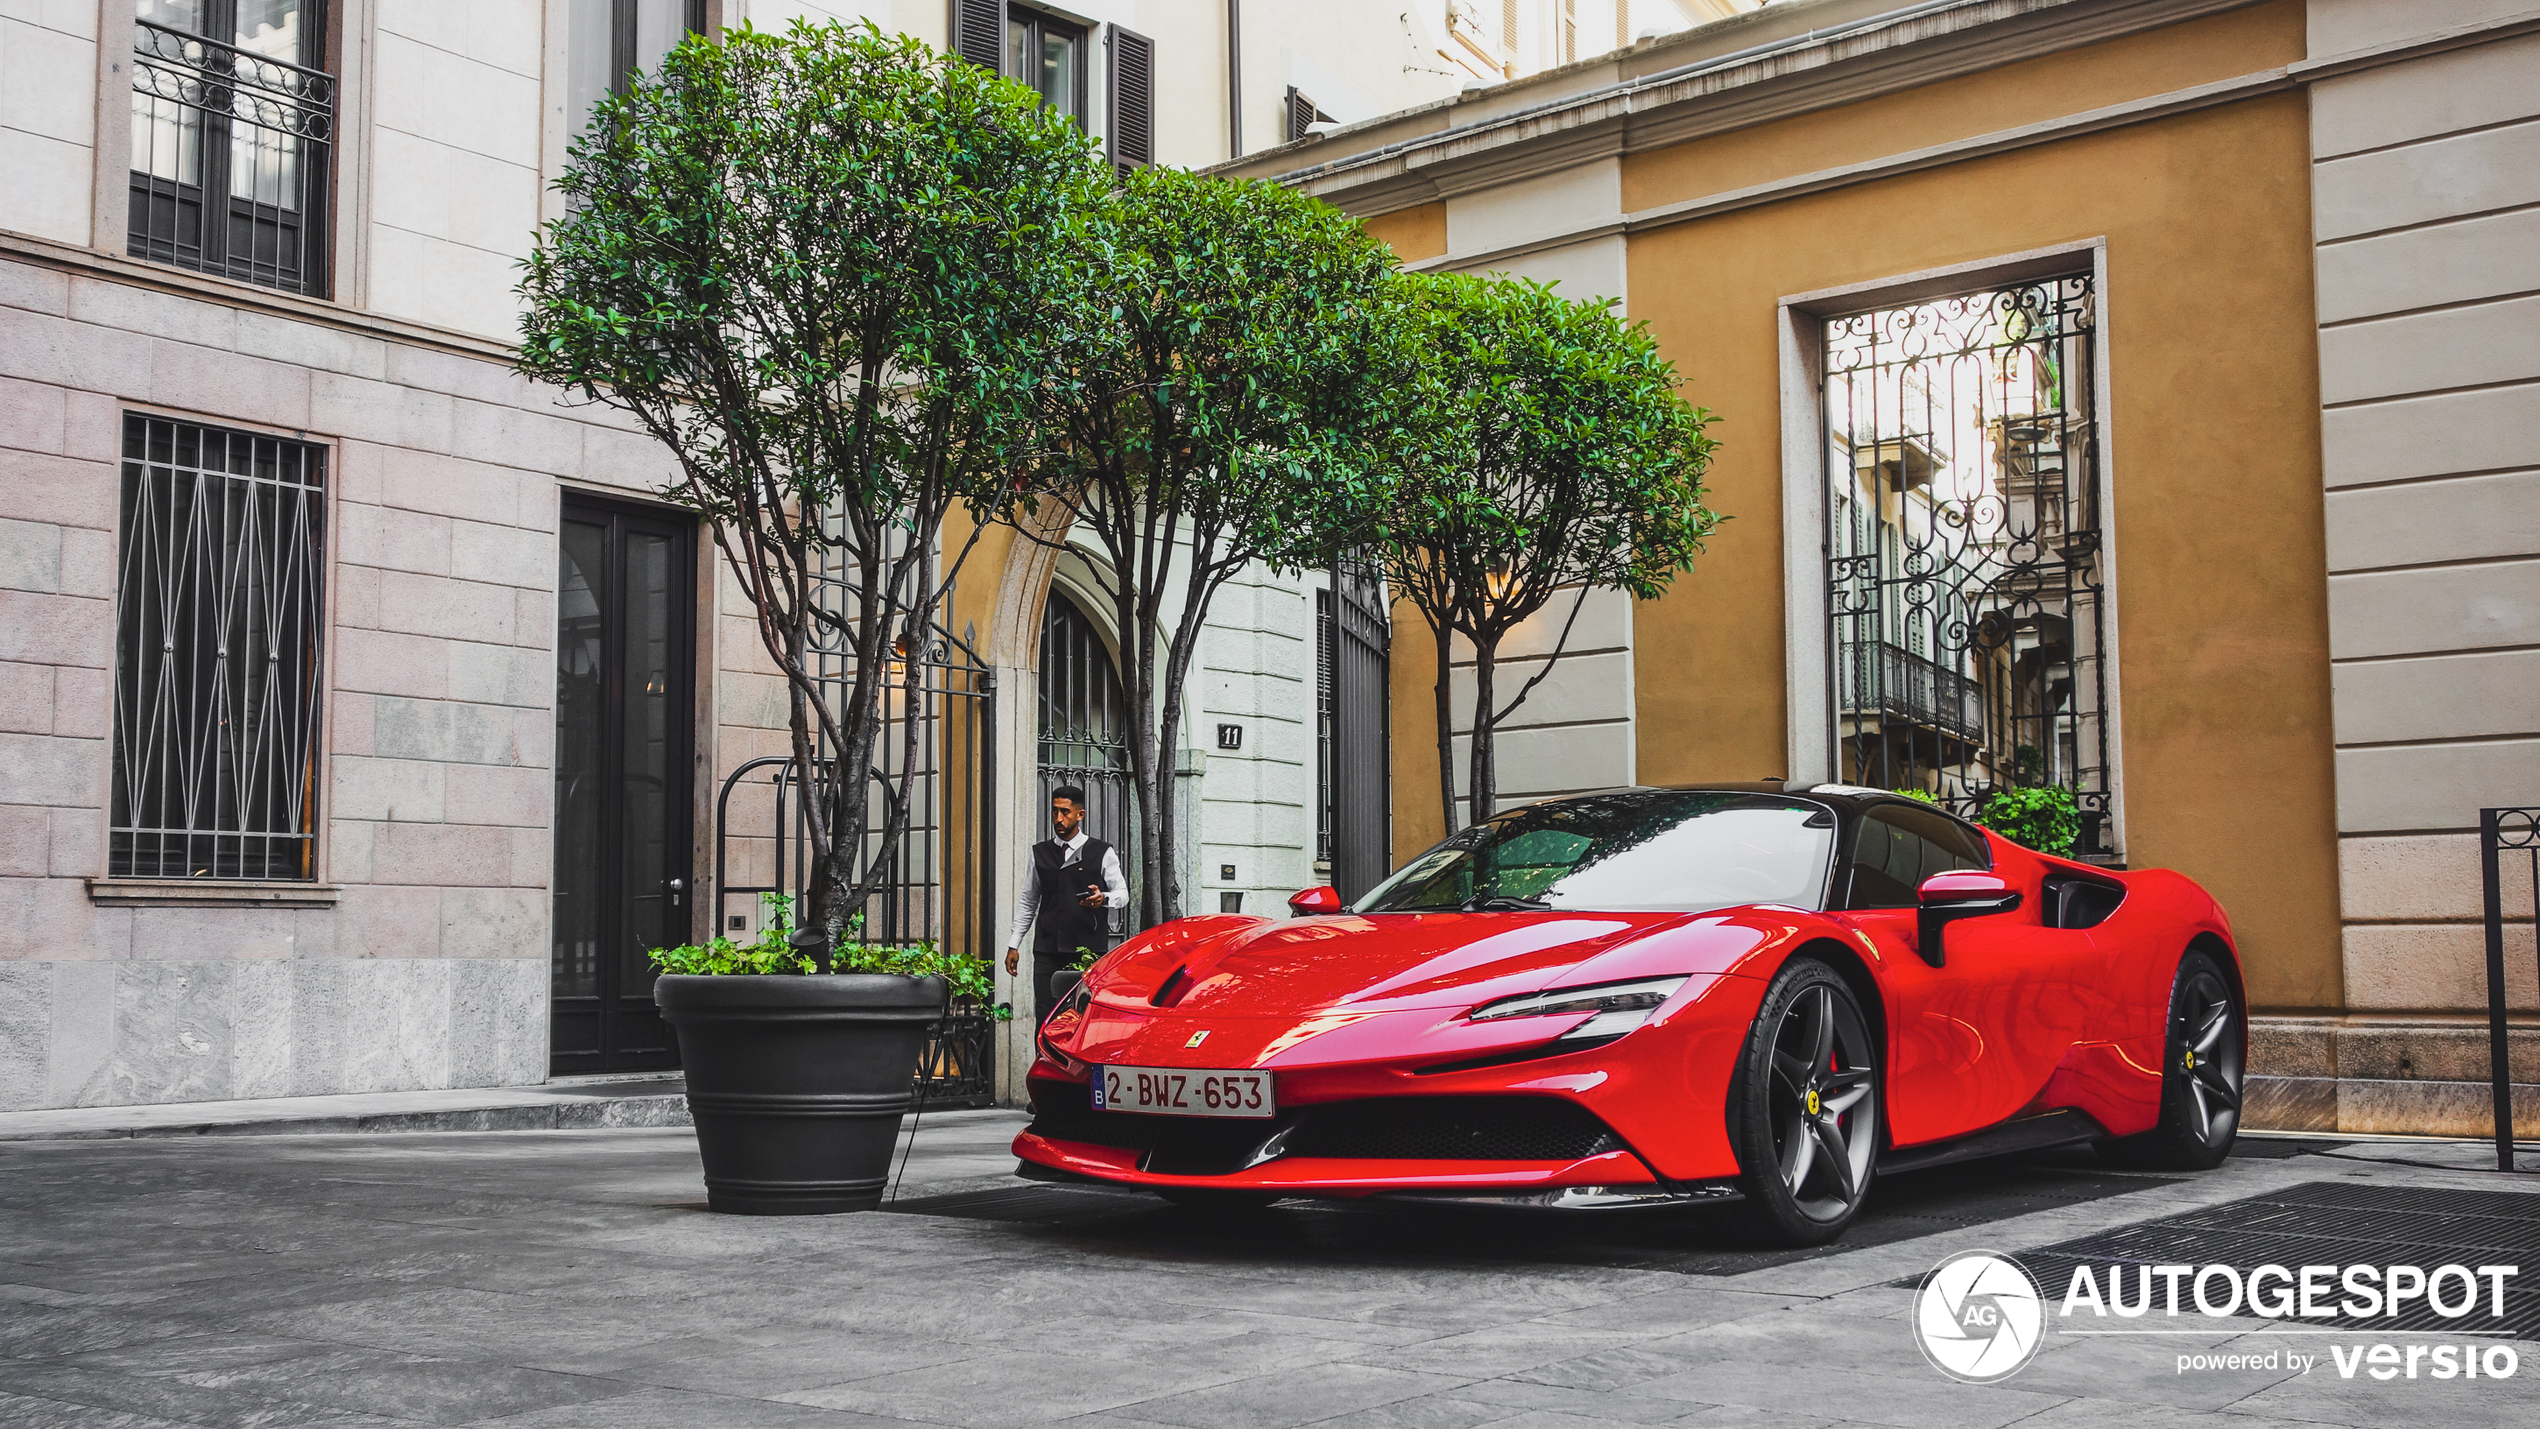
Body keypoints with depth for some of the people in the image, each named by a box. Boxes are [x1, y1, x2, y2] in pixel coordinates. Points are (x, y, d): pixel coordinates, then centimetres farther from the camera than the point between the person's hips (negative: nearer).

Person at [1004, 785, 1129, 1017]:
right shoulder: (1039, 853, 14)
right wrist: (1014, 945, 15)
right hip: (1047, 952, 3)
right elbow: (1027, 901, 19)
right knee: (1045, 1016, -3)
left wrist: (1103, 898, -16)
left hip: (1089, 948, -3)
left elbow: (1122, 893, 8)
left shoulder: (1102, 853, 5)